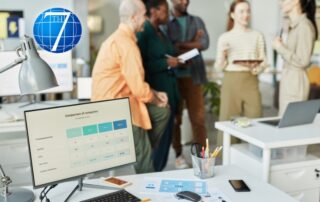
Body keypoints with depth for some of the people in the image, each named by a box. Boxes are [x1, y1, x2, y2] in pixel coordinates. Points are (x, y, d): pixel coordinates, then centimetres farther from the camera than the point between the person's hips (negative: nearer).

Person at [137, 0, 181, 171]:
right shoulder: (143, 33, -12)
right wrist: (167, 63, -18)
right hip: (156, 92, -9)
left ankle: (157, 172, 25)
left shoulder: (161, 33, 16)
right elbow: (142, 65, -19)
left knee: (166, 134, 13)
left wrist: (177, 61, 3)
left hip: (169, 90, 9)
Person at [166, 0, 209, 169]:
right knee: (175, 118, 6)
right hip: (173, 77, -1)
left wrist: (180, 45, -9)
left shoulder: (197, 21, 12)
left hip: (193, 76, 2)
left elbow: (205, 43, -3)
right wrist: (192, 43, -10)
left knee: (198, 117, 0)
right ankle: (179, 155, 17)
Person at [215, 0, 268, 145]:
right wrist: (222, 54, -19)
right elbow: (218, 67, 0)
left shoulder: (257, 36, 5)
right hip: (231, 82, -1)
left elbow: (264, 61, 8)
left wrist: (258, 68, -13)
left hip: (251, 82, 2)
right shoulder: (225, 37, 1)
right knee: (228, 120, 1)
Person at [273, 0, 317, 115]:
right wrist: (280, 46, 6)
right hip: (288, 79, 9)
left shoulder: (304, 25, -14)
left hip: (296, 81, -9)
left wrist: (280, 47, -12)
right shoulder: (294, 26, 14)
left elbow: (302, 61, -18)